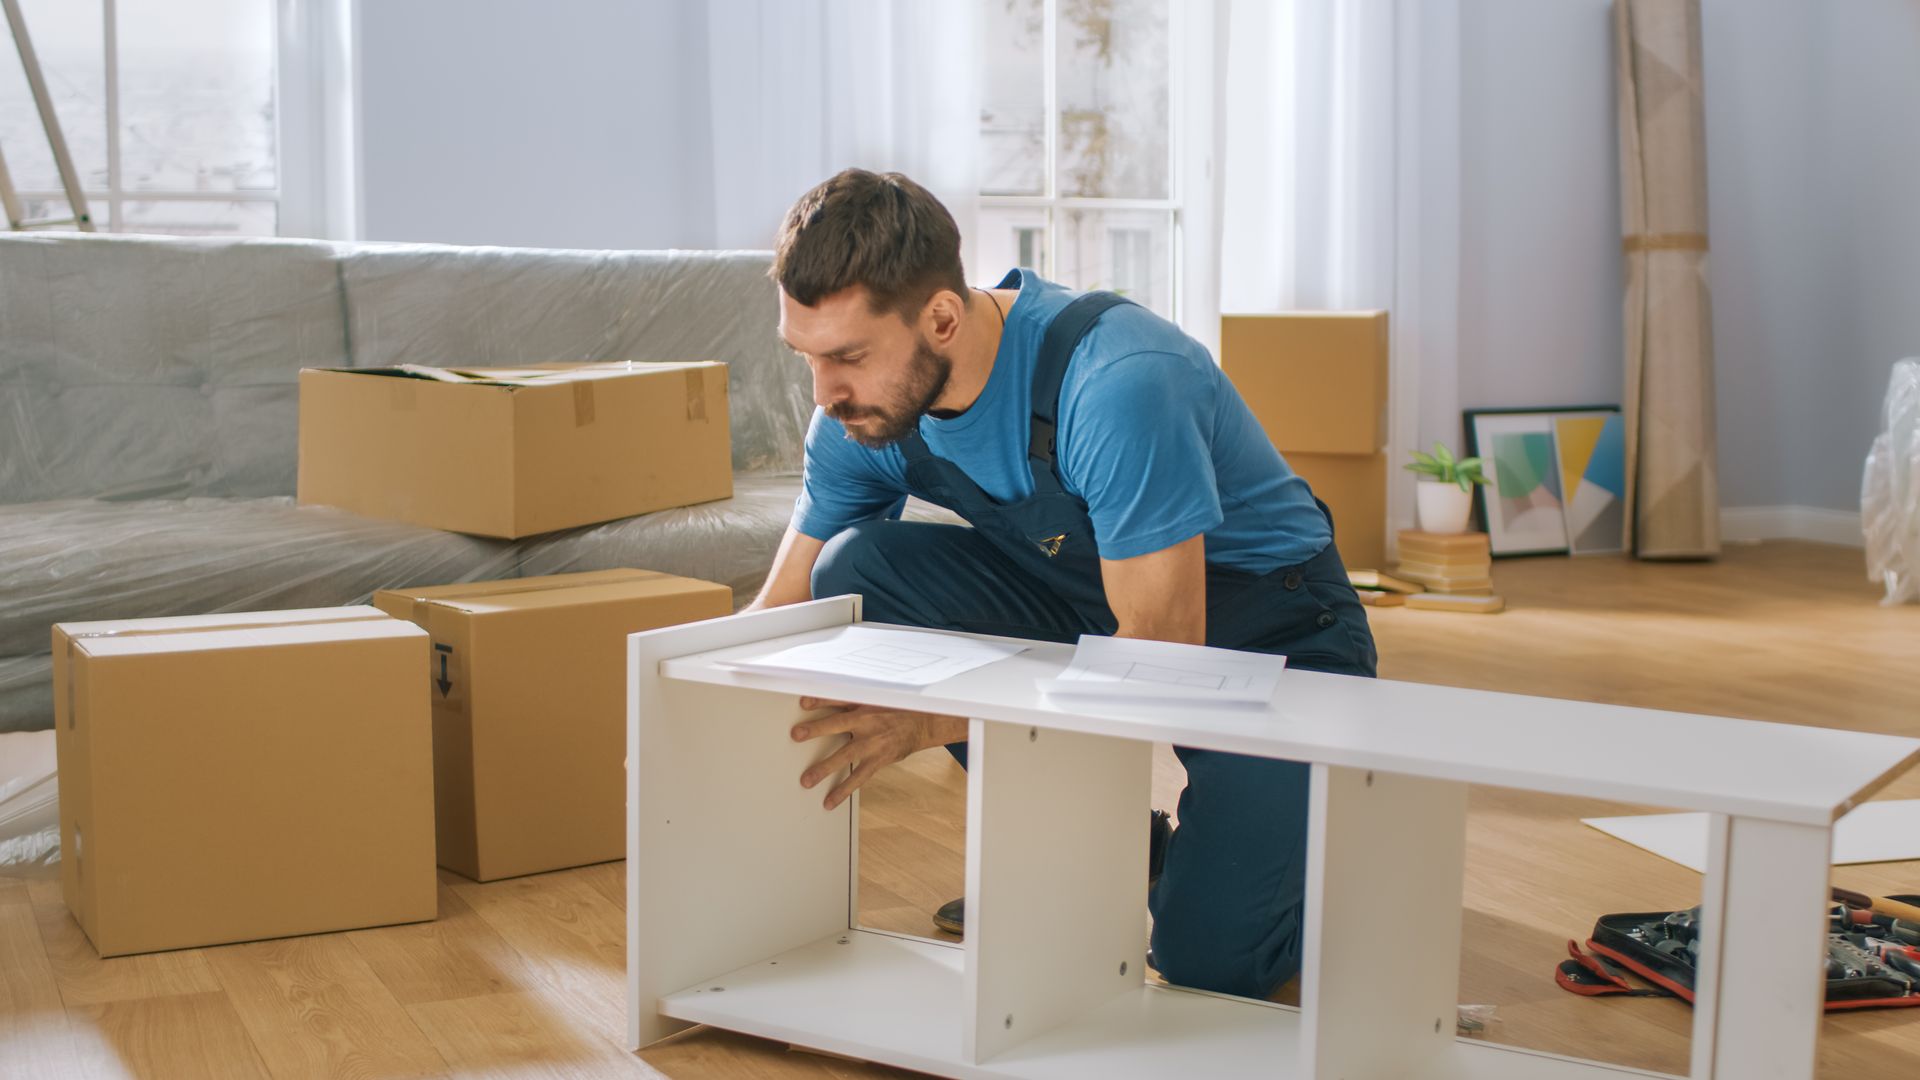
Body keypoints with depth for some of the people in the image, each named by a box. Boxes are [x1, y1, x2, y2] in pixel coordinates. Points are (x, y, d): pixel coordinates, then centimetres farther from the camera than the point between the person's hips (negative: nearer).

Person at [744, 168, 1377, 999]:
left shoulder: (1119, 383, -34)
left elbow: (1165, 650, -32)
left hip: (1271, 631, -6)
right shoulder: (861, 412, -12)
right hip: (1101, 606, 6)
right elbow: (782, 610, 0)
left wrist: (929, 718, -37)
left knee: (1207, 958, -24)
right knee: (854, 566, -16)